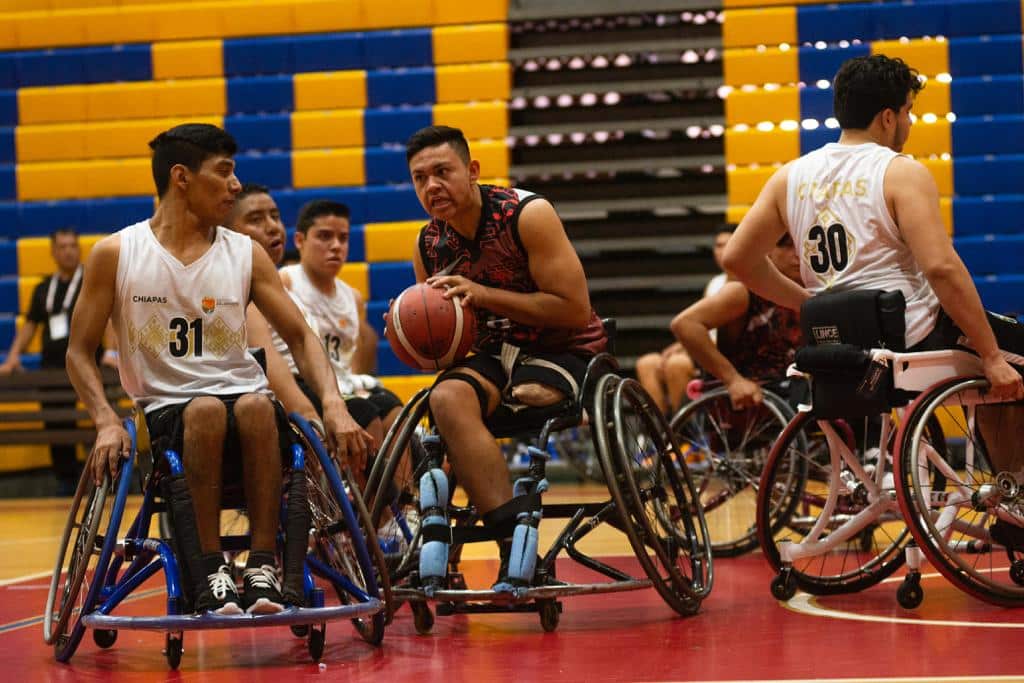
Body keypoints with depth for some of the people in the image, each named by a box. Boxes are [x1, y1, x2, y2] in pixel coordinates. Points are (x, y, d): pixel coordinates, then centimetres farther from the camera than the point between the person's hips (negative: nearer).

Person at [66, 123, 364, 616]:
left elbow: (299, 337, 5)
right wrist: (106, 422, -13)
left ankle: (263, 566, -34)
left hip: (243, 396, 2)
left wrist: (332, 403, -13)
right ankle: (209, 570, -31)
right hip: (168, 410, -2)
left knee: (256, 405, -35)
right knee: (205, 410, -37)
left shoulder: (246, 254, 6)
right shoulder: (116, 254, 1)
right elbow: (80, 350, 4)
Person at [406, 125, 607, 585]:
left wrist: (483, 294, -24)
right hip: (496, 353, 5)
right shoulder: (429, 246, 4)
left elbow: (576, 310, -19)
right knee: (446, 398, -29)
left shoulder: (527, 214, -14)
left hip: (565, 351, -4)